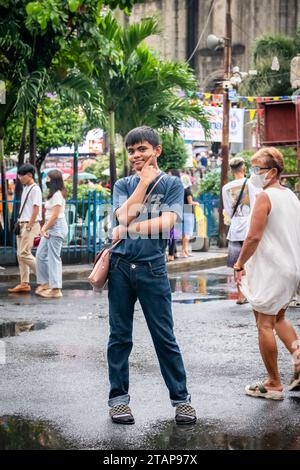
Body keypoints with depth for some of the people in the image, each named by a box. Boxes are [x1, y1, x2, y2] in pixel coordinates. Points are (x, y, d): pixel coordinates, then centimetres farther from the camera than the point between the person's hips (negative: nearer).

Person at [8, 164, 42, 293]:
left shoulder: (35, 189, -12)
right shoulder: (25, 188, 15)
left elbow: (36, 209, -16)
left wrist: (29, 226, -17)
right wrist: (20, 224, 12)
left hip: (30, 225, -9)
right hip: (22, 224, 9)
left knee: (24, 253, -12)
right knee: (20, 254, 6)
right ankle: (24, 283, 9)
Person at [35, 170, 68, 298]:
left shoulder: (57, 194, -14)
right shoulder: (53, 194, 16)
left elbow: (55, 215, -18)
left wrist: (45, 228, -12)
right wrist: (44, 228, 6)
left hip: (56, 228, -10)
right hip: (50, 228, 10)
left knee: (54, 258, -7)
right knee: (40, 255, 12)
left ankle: (56, 289, -4)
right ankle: (45, 283, 19)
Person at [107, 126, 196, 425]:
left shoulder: (172, 184, 2)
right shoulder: (123, 185, 10)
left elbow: (166, 223, -12)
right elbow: (124, 216, -8)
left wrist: (127, 230, -12)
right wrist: (145, 181, -5)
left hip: (152, 268, -2)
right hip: (120, 266, 3)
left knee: (165, 337, 1)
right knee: (119, 336, 7)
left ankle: (181, 398, 9)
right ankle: (118, 397, 16)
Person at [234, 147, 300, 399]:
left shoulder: (265, 197, -14)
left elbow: (254, 237, -19)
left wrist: (240, 264, -8)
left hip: (270, 270, -8)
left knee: (265, 324, 1)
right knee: (278, 317, 24)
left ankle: (274, 385, 5)